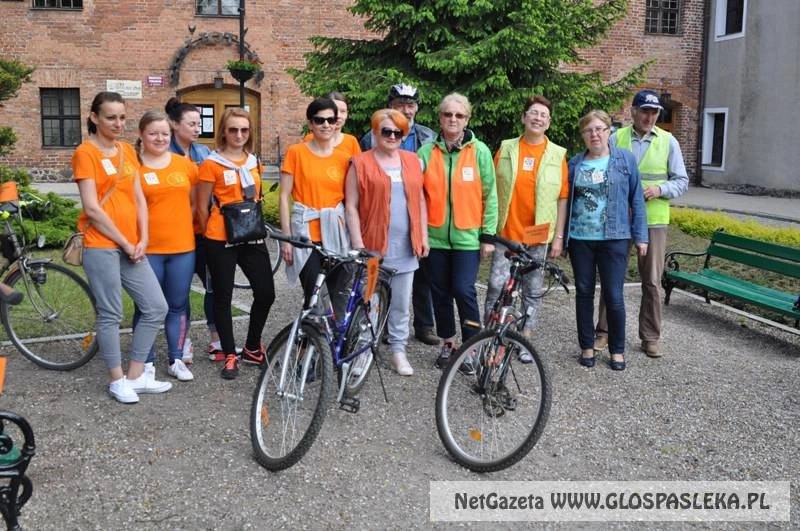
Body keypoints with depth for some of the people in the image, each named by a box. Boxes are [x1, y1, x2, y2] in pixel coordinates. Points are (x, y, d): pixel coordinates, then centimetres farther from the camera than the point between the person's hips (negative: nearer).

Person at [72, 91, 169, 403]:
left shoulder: (127, 151, 13)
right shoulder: (86, 152, -7)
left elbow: (139, 199, 11)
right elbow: (91, 208, -13)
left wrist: (142, 240, 0)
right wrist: (124, 243, -9)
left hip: (132, 246, 7)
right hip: (101, 246, -7)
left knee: (157, 308, 5)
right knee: (110, 315, 1)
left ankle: (136, 375, 17)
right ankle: (117, 381, 17)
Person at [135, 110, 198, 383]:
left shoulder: (185, 164, 7)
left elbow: (196, 201, 15)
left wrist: (182, 225, 6)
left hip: (182, 247, 3)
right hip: (147, 248, -3)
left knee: (178, 306, 10)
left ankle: (176, 360, 22)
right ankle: (146, 364, 16)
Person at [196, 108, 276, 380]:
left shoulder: (255, 162, 10)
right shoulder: (211, 164, -5)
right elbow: (202, 207, -1)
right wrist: (210, 237, 4)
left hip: (251, 237, 5)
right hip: (221, 240, -5)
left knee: (266, 293, 3)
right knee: (223, 296, 4)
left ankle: (252, 348, 23)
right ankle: (230, 355, 17)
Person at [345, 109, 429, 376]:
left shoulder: (412, 161, 11)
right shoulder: (361, 163, -2)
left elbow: (420, 201, 14)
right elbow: (351, 207, -4)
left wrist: (423, 236, 9)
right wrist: (358, 244, -10)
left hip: (405, 246, 4)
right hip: (373, 245, -4)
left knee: (401, 303, 10)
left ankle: (398, 351, 23)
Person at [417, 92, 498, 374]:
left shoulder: (479, 151, 0)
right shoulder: (426, 152, 4)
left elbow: (489, 195, 0)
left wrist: (489, 234, -4)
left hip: (467, 236, -2)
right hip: (435, 235, 2)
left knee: (464, 291, -7)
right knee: (440, 293, 9)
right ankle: (447, 344, 26)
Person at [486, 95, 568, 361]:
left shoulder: (557, 155, 2)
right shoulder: (506, 149, 3)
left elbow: (562, 199, 2)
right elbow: (492, 190, 5)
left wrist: (559, 236, -2)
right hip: (505, 231, 0)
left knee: (533, 289, 8)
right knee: (497, 284, -2)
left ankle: (525, 339, 20)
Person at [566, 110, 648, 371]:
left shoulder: (626, 159, 1)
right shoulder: (574, 163, 7)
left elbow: (636, 200, 1)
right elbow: (567, 201, 10)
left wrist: (640, 236, -2)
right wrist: (561, 237, 7)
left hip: (613, 239, -2)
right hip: (580, 239, 3)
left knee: (613, 296, -1)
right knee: (584, 293, 9)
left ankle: (617, 350, 16)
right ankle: (587, 346, 22)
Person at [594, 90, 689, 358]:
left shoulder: (668, 142, 4)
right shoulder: (616, 138, 3)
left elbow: (682, 181, 5)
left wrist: (660, 189, -13)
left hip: (653, 220, 0)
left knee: (652, 282, 5)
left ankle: (650, 338, 17)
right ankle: (604, 331, 19)